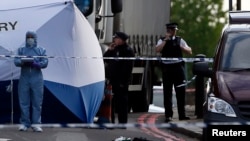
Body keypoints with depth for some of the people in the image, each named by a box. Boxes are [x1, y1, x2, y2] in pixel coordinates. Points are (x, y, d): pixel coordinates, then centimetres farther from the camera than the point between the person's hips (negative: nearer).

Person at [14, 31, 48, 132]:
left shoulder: (41, 50, 9)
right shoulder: (21, 50, 12)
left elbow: (45, 63, -3)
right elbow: (16, 61, -3)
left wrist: (35, 63, -20)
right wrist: (23, 61, -24)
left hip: (37, 79, -1)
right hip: (24, 78, 1)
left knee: (37, 102, -3)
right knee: (24, 102, -1)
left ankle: (36, 124, 0)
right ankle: (24, 123, 3)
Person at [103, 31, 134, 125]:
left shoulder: (128, 51, -9)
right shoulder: (114, 49, 19)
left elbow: (127, 68, -15)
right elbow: (104, 60, 18)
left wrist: (123, 81, -21)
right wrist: (109, 50, 3)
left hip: (120, 82, -9)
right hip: (111, 80, 9)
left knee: (121, 103, -5)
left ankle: (122, 123, -3)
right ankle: (110, 121, 18)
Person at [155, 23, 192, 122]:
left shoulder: (180, 40, 10)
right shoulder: (162, 41, 5)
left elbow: (189, 51, 6)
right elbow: (157, 49, -15)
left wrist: (181, 46, -9)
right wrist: (166, 40, -14)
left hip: (179, 67, 2)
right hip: (167, 68, -2)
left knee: (181, 92, 5)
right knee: (167, 92, 1)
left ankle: (182, 114, 12)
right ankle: (168, 115, 5)